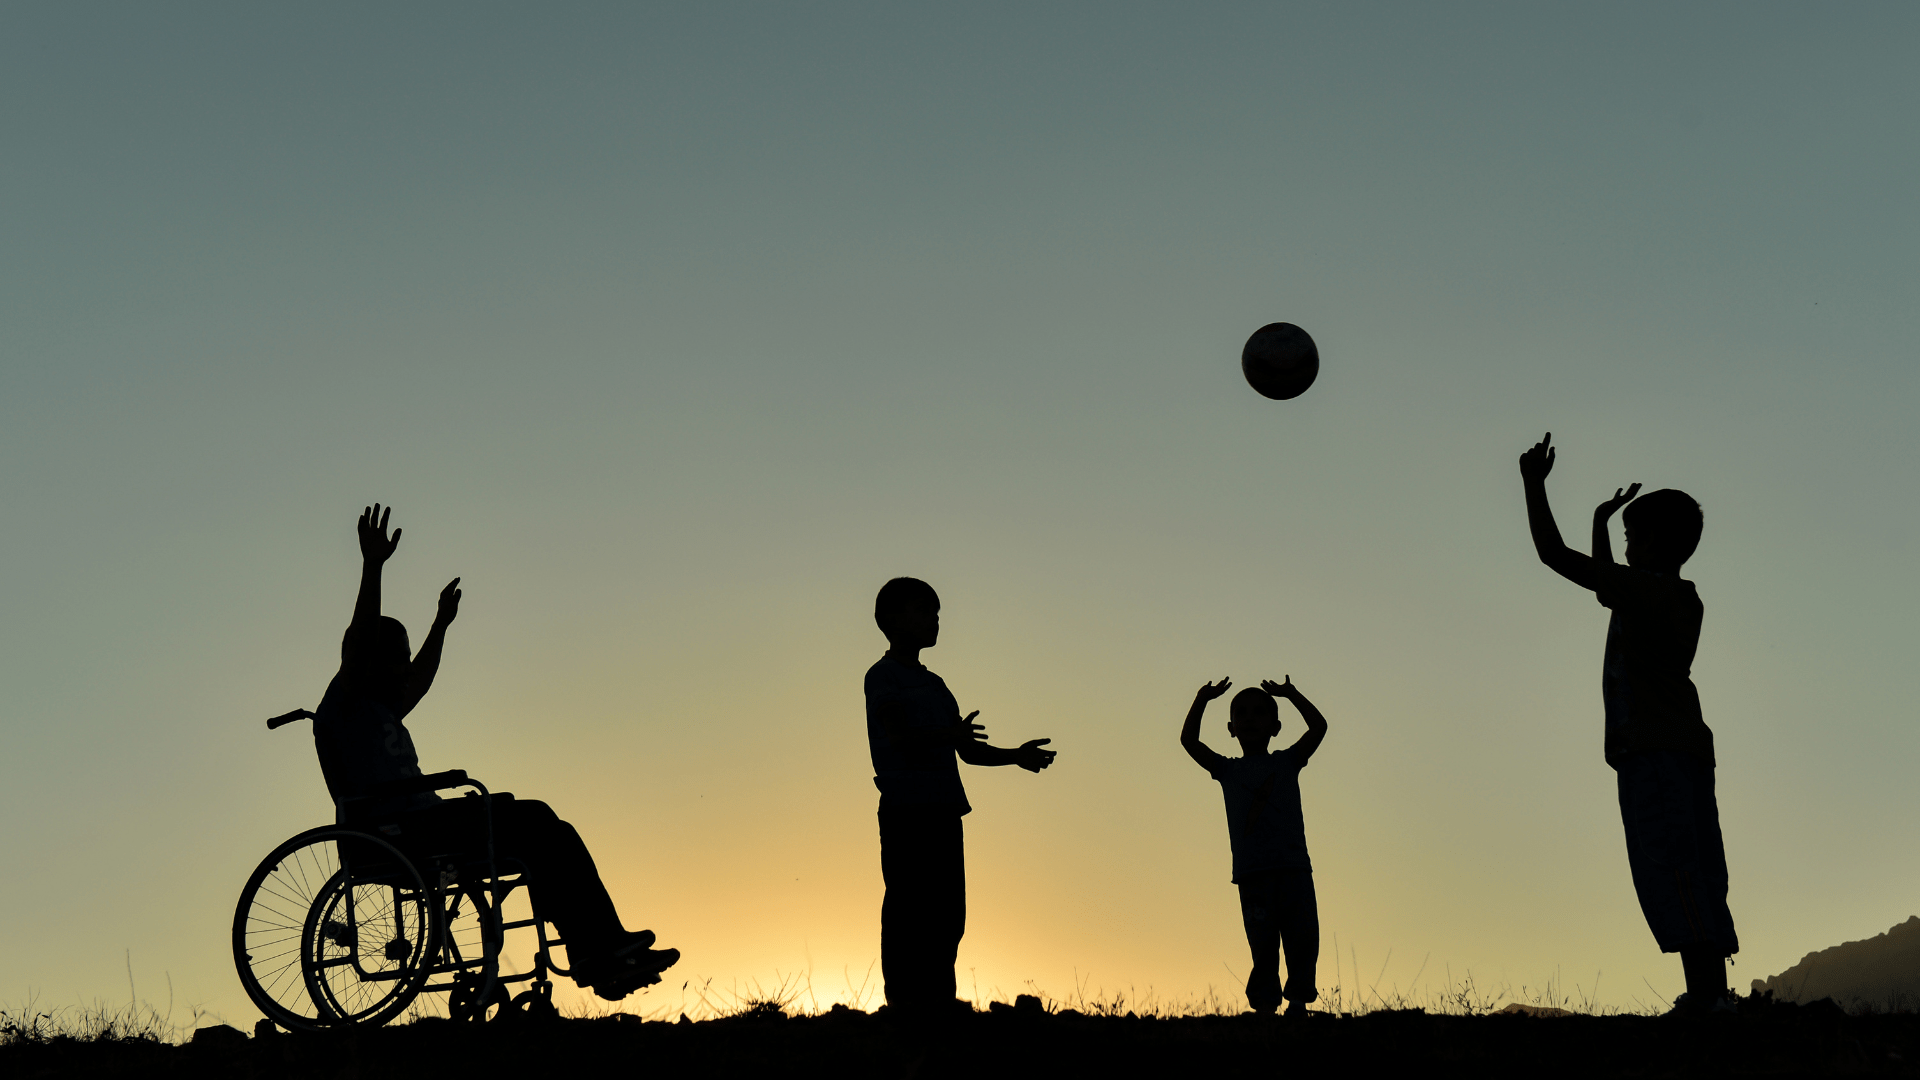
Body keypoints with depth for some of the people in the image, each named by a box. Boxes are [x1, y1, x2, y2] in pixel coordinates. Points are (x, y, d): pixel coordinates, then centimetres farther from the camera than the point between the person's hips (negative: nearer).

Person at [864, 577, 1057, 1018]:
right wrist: (949, 736, -30)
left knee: (948, 916, 3)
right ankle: (904, 1008, -10)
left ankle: (939, 1007, 6)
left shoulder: (934, 684, 25)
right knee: (908, 915, -10)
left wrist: (1015, 756, 8)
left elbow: (968, 752, 24)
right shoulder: (883, 676, 2)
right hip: (905, 811, -7)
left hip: (944, 812, 7)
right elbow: (902, 739, -13)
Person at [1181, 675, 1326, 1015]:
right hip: (1251, 870, 0)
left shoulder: (1287, 762, 14)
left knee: (1303, 937, -6)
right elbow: (1188, 739, 5)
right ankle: (1265, 1005, -3)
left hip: (1293, 866, 1)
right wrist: (1202, 700, 2)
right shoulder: (1227, 770, 13)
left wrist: (1291, 694, 5)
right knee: (1263, 943, -4)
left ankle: (1298, 999, -1)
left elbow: (1319, 727, 4)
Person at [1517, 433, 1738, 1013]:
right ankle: (1713, 994, 1)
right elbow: (1605, 583, 40)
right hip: (1687, 750, 10)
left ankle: (1704, 997, -22)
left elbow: (1556, 556, -8)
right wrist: (1602, 523, 47)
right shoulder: (1682, 600, 20)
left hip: (1652, 753, -10)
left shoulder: (1645, 589, -6)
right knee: (1697, 882, 5)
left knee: (1670, 878, -15)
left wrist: (1534, 483, 1)